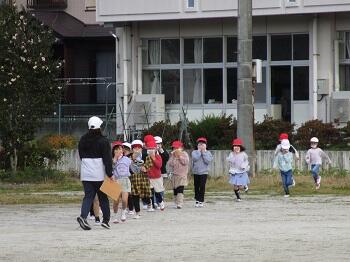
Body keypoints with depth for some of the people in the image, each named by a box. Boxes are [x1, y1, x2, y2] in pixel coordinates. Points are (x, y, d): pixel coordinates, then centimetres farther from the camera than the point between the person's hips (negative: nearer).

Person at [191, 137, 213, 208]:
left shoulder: (208, 153, 4)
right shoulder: (194, 152, 4)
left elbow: (208, 161, -12)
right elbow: (195, 158, -16)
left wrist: (204, 152, -9)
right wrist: (199, 151, -8)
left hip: (204, 172, -1)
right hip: (196, 172, 1)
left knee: (202, 186, -6)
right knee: (196, 186, 5)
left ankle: (201, 200, -1)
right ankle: (197, 200, 15)